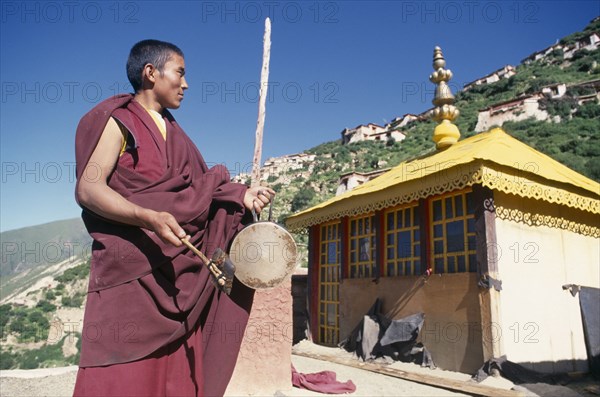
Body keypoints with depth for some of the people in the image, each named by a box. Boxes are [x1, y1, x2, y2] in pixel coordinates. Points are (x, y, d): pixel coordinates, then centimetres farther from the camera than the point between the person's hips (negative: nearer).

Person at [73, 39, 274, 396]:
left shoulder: (173, 132, 18)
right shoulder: (117, 121, -3)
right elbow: (88, 189, -14)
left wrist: (242, 196, 3)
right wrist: (149, 218, -28)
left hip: (178, 268, 7)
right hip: (130, 267, -6)